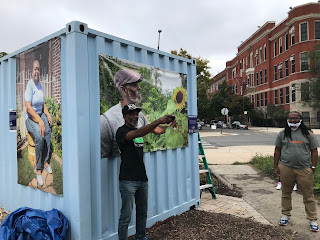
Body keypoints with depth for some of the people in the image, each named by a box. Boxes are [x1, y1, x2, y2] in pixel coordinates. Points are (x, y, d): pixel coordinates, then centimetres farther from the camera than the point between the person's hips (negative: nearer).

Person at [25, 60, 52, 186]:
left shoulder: (40, 85, 10)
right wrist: (39, 121, -31)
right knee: (39, 136, -30)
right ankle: (38, 169, -18)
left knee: (48, 130, -22)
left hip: (40, 115, 7)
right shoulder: (29, 85, -14)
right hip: (30, 117, -7)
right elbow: (28, 107, -22)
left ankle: (46, 161, -11)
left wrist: (47, 114, -1)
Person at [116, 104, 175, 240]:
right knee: (126, 215, -1)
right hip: (128, 180, -7)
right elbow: (137, 134, -30)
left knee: (142, 212, 18)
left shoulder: (140, 130, 16)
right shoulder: (122, 131, -11)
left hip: (142, 179, 8)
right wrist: (158, 121, -38)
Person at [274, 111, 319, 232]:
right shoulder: (282, 134, 6)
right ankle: (286, 215, 27)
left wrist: (313, 167, -1)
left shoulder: (308, 134, 4)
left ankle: (312, 220, 17)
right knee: (286, 193, 12)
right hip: (286, 168, 1)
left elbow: (314, 151, 6)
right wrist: (276, 166, 4)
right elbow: (277, 151, 7)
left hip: (304, 170, -1)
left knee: (308, 196, 4)